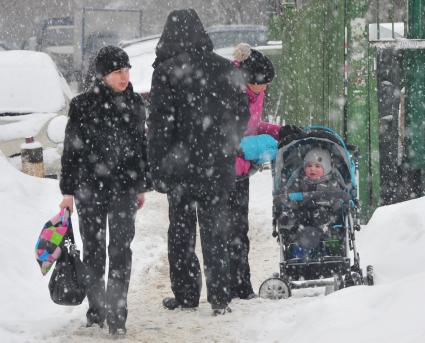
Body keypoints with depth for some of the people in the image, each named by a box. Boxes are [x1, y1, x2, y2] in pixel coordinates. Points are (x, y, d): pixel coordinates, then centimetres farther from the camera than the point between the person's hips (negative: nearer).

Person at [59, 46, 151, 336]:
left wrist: (142, 186, 16)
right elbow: (71, 150, 0)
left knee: (121, 250, -6)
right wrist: (68, 191, -1)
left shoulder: (135, 103, 5)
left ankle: (116, 315, -5)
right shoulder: (84, 105, -4)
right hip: (90, 189, -1)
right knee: (93, 250, 7)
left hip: (125, 189, 1)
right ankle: (96, 310, 18)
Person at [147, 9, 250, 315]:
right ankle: (219, 296, 2)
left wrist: (157, 167, -6)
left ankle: (186, 293, 11)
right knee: (215, 231, 7)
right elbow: (242, 115, 9)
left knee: (181, 232, 9)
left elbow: (160, 123, -11)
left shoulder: (166, 72, -10)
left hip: (181, 164, -3)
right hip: (217, 164, 3)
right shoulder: (225, 69, 2)